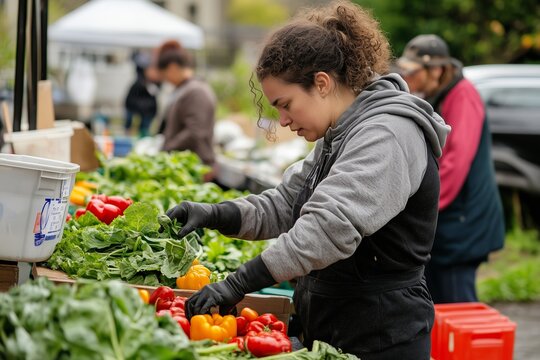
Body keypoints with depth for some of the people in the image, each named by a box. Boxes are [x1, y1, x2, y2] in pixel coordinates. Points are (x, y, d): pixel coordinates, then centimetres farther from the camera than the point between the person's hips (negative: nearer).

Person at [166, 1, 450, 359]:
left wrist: (238, 284, -31)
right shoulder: (338, 137, 13)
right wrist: (215, 214, -2)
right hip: (327, 330, 9)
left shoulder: (387, 135, -19)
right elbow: (284, 205, 15)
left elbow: (332, 227, -30)